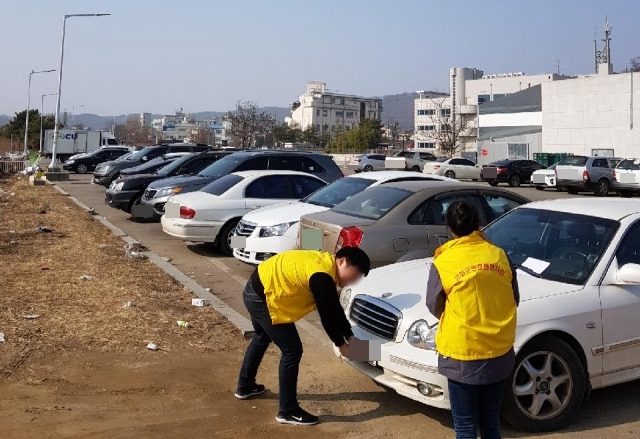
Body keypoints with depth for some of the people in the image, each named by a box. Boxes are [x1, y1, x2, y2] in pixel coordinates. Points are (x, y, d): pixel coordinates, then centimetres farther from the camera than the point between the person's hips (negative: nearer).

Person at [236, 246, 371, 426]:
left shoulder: (325, 263, 9)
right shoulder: (322, 276, -22)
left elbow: (335, 309, 14)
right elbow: (327, 316, -16)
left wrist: (350, 336, 12)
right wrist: (341, 344, -3)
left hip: (256, 290, 11)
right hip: (264, 297, -11)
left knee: (262, 339, 31)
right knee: (292, 351, -5)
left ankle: (245, 387, 50)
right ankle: (288, 411, 7)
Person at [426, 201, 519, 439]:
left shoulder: (443, 262, -12)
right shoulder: (500, 256, -1)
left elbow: (435, 307, 2)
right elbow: (514, 300, 11)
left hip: (462, 356, -4)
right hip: (499, 352, 4)